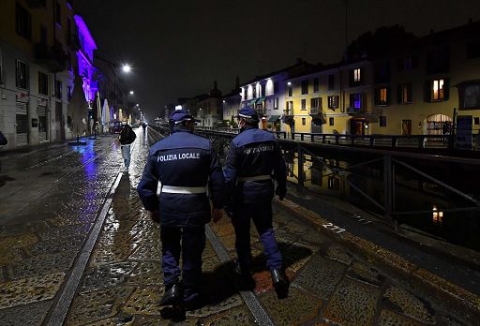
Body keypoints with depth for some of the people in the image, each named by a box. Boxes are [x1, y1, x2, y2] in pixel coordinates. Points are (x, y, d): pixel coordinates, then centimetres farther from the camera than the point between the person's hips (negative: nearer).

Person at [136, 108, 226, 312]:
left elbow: (145, 185, 4)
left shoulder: (157, 148, 1)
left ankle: (172, 286, 12)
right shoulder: (204, 145, -5)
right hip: (195, 207, -1)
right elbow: (217, 180, -6)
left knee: (169, 247, 25)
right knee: (192, 252, 14)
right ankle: (190, 296, 27)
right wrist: (218, 206, 5)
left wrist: (152, 208, 16)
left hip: (167, 207, 2)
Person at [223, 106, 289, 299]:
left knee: (242, 233, 13)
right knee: (266, 230, 15)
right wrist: (282, 188, 19)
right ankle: (277, 269, 3)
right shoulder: (270, 138, 1)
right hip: (265, 191, 4)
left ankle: (245, 270, 28)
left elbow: (229, 174, -17)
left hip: (244, 193, -4)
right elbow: (280, 167, 7)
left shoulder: (237, 142, -15)